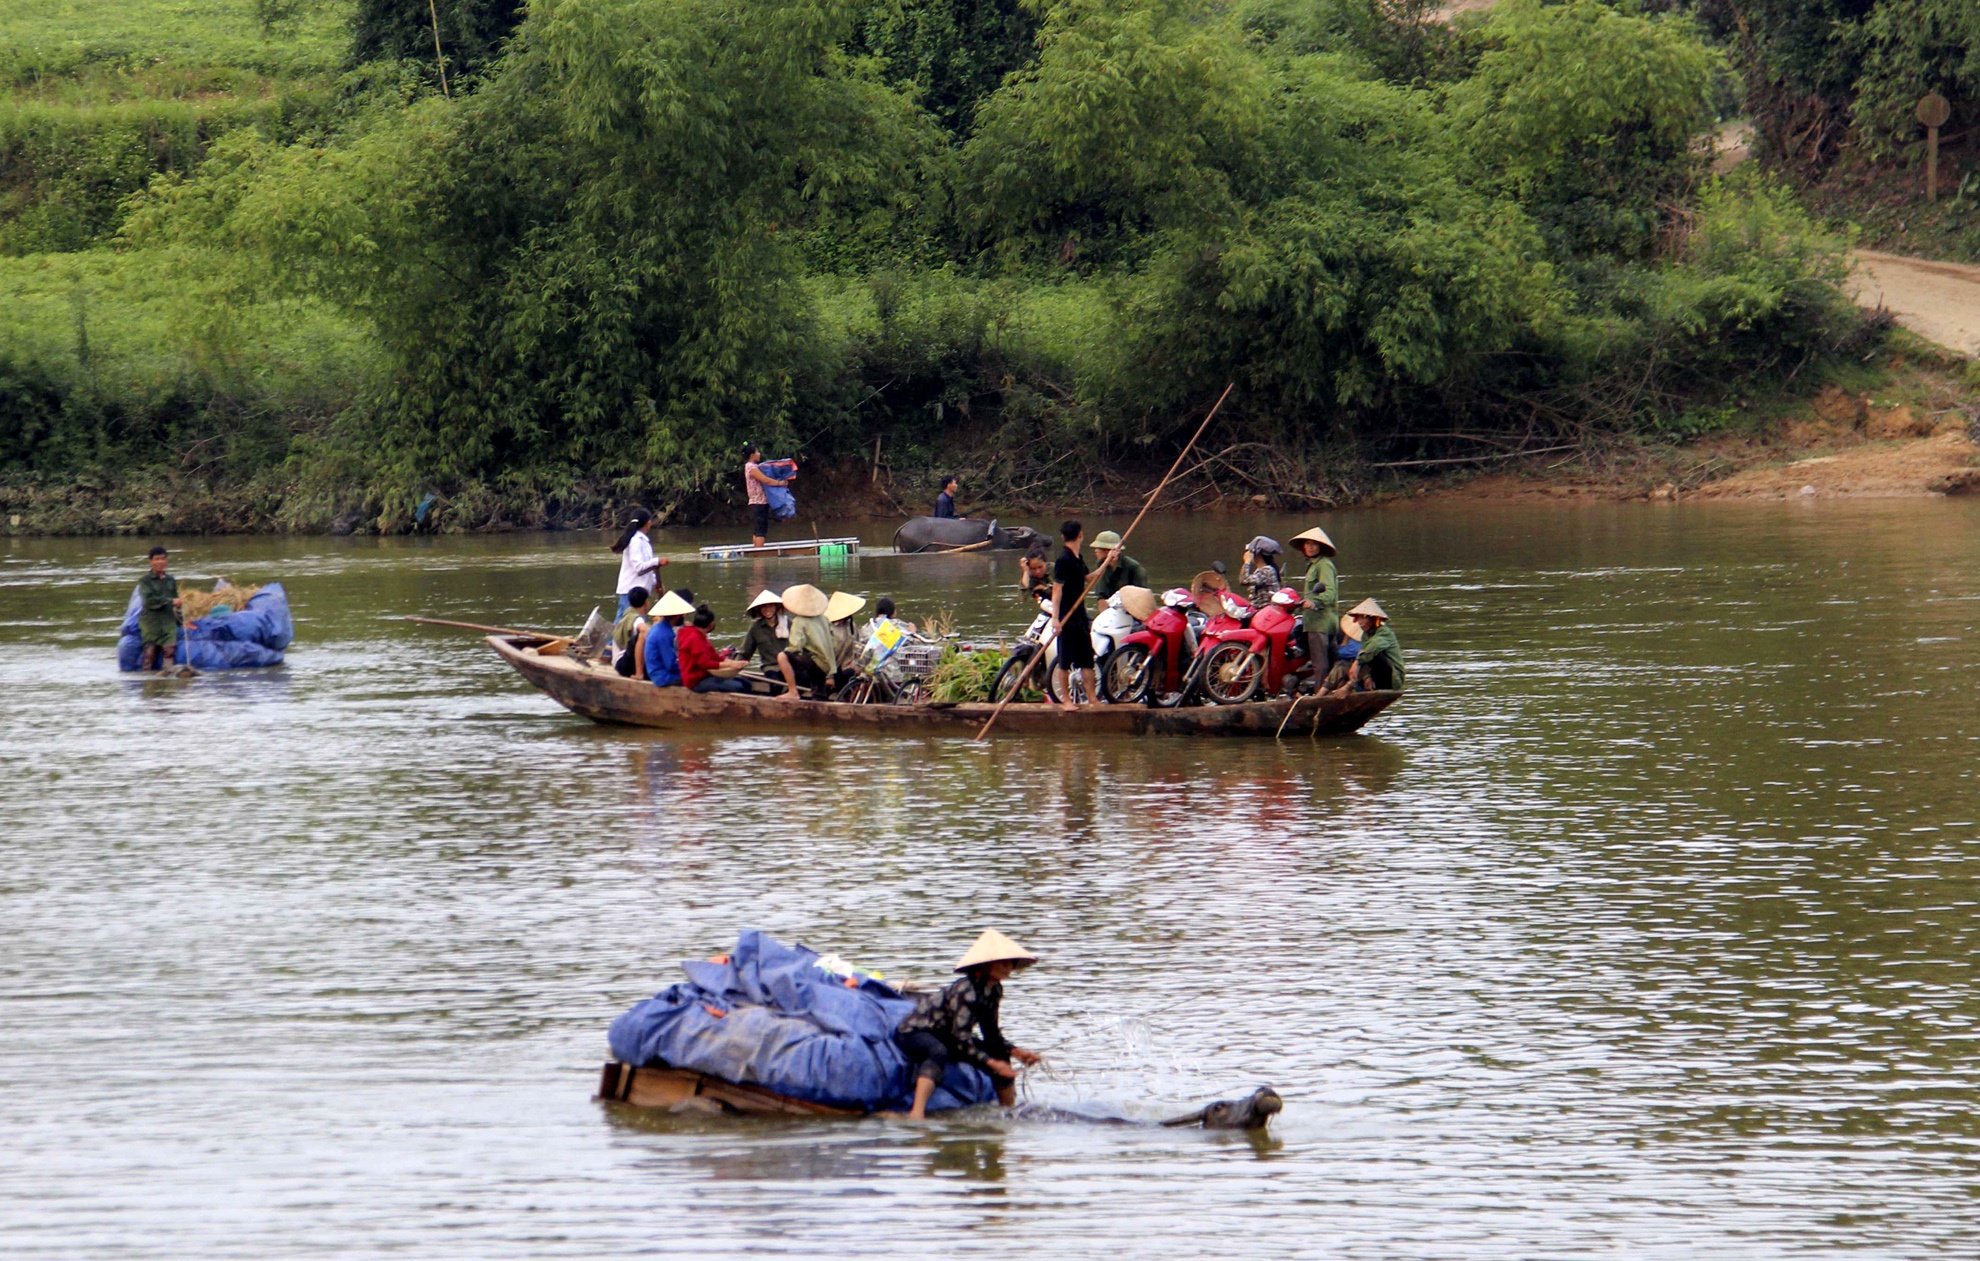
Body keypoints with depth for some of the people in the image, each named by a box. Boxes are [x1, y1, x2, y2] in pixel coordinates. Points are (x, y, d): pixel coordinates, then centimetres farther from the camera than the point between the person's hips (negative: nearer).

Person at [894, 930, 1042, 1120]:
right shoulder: (965, 991, -30)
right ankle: (916, 1114, -58)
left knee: (999, 1052, 7)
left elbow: (991, 1034, 9)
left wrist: (1015, 1052, -5)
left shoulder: (995, 990, -2)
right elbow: (961, 1040, -30)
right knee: (939, 1052, -42)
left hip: (943, 1036, 10)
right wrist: (991, 1063, -30)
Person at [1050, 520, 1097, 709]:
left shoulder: (1078, 559, 11)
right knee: (1065, 661, 0)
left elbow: (1088, 578, 29)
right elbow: (1057, 589, -17)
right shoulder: (1064, 560, -15)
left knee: (1087, 659, 9)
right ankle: (1067, 700, 5)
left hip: (1080, 615, 8)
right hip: (1067, 617, -8)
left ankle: (1092, 698, 12)